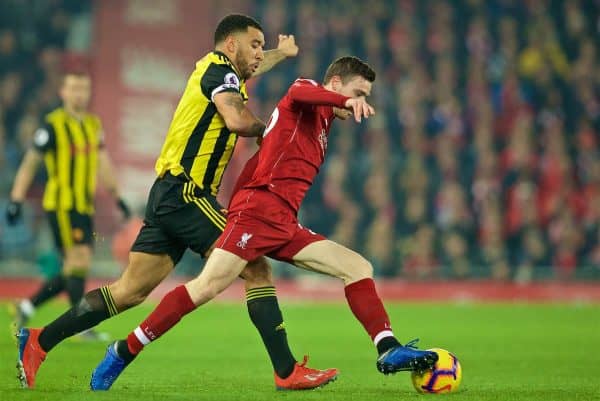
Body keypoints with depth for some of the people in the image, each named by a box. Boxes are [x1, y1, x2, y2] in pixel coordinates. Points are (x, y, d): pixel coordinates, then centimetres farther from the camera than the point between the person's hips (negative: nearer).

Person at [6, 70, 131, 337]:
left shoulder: (94, 124, 13)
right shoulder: (53, 125, -7)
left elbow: (102, 163, 19)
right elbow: (30, 163, -4)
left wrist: (117, 196, 13)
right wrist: (16, 200, -7)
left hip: (85, 206, 7)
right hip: (61, 205, -7)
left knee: (74, 272, 7)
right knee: (79, 262, -13)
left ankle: (25, 308, 18)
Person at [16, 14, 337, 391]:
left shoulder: (217, 70, 23)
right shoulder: (219, 70, -6)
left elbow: (248, 70, 48)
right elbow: (237, 120, -24)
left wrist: (282, 52, 64)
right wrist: (264, 129, -4)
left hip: (168, 194, 10)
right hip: (185, 193, -10)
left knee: (130, 291, 7)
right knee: (257, 269, -9)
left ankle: (38, 342, 6)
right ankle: (287, 371, -12)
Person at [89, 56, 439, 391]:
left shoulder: (322, 123, 28)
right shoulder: (306, 98, 3)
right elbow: (299, 93, -23)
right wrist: (346, 101, -37)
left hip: (286, 225, 9)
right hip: (258, 208, -9)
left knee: (359, 268, 2)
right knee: (209, 286, -17)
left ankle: (389, 351, -8)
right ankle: (125, 351, -9)